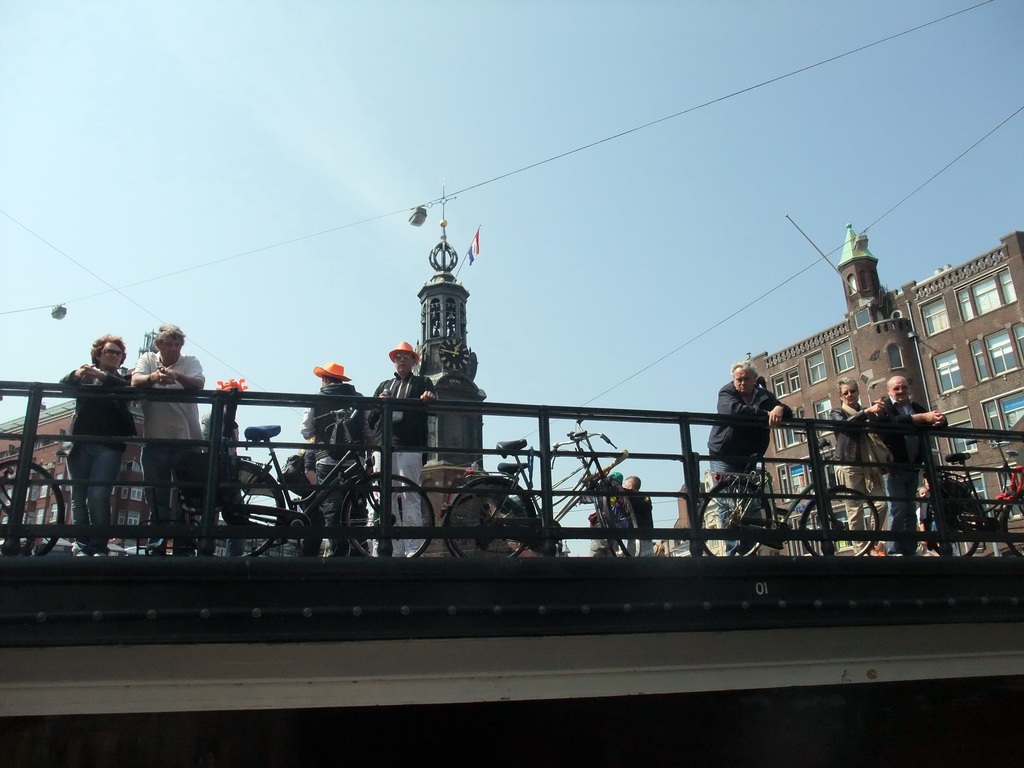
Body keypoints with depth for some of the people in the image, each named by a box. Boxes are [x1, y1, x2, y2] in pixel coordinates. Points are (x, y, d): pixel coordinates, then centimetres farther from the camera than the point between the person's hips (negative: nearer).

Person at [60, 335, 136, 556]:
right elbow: (63, 385, 2)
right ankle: (82, 546, 5)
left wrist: (104, 377, -20)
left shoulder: (123, 380, 17)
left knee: (98, 496, -15)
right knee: (78, 498, 0)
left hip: (109, 446, -2)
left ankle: (99, 547, -9)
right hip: (80, 444, 3)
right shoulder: (84, 377, 21)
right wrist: (76, 375, -20)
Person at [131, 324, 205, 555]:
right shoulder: (148, 359, 10)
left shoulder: (190, 362, 6)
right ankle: (157, 547, 11)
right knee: (157, 499, 5)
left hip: (187, 440, -1)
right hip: (155, 441, 1)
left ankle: (185, 547, 6)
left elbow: (198, 384, -14)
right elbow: (135, 381, -9)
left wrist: (177, 376, -35)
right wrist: (153, 377, -33)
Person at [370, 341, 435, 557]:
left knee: (409, 499, -10)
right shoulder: (384, 385, 27)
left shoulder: (422, 383, 17)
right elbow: (371, 417, 20)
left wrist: (430, 398, -22)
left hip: (409, 448, -4)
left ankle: (413, 550, -10)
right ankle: (395, 550, 6)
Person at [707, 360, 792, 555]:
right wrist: (766, 414, -35)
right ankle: (733, 550, -11)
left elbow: (789, 414, -3)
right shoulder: (726, 393, -4)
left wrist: (780, 409, -28)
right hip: (724, 458, -4)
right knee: (728, 505, -11)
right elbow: (734, 410, -26)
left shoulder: (764, 396, 9)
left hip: (748, 459, 4)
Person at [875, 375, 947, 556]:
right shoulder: (885, 407, -3)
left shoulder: (917, 407, 16)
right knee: (897, 510, -9)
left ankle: (910, 550, 13)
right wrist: (922, 417, -35)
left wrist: (940, 419, -18)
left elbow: (932, 425, 6)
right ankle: (894, 551, -5)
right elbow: (893, 422, -24)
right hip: (894, 468, -6)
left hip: (913, 468, 6)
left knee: (911, 511, 8)